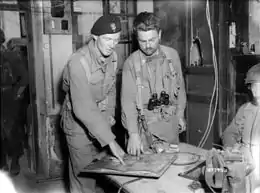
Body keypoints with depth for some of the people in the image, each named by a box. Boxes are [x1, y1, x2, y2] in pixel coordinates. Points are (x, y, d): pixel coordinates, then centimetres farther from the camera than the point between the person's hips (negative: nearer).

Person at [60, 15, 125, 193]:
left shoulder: (112, 56, -5)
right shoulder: (79, 62, -28)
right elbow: (83, 108, -35)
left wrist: (110, 114, 0)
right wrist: (111, 140, -37)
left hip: (101, 120, 6)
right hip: (79, 123, -6)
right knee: (85, 177, 2)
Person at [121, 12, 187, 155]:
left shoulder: (172, 55, -1)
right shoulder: (131, 63, -12)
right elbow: (128, 100, -16)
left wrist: (180, 114, 12)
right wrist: (133, 134, -23)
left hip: (170, 122, 3)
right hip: (144, 124, -3)